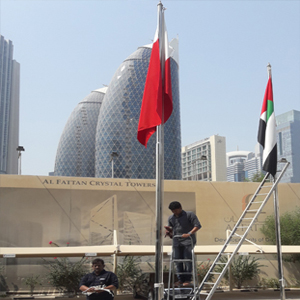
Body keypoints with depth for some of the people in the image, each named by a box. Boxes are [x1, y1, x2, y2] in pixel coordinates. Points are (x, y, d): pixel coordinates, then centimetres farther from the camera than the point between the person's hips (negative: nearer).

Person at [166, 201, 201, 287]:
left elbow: (197, 225, -6)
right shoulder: (171, 218, 16)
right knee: (177, 259, 0)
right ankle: (180, 279, 9)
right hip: (177, 242, 5)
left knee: (188, 259, -10)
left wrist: (189, 233, -19)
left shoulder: (189, 215, 0)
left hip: (188, 241, -5)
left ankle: (187, 279, -5)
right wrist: (169, 233, 1)